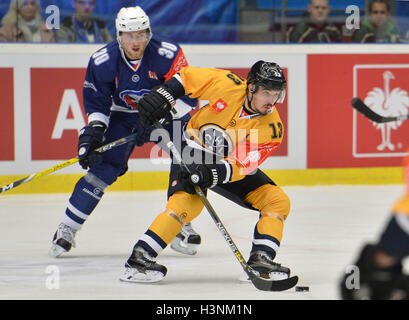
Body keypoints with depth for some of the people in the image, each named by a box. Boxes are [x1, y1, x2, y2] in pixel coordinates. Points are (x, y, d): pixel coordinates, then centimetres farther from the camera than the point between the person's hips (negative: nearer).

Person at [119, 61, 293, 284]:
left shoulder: (271, 129, -19)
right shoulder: (227, 84, -22)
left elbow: (243, 165, -26)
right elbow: (186, 77, -6)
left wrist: (215, 173, -42)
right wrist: (163, 96, -16)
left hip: (228, 164, 4)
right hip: (193, 149, -4)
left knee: (278, 201, -7)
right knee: (187, 202, -28)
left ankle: (260, 259, -5)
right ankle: (140, 258, -26)